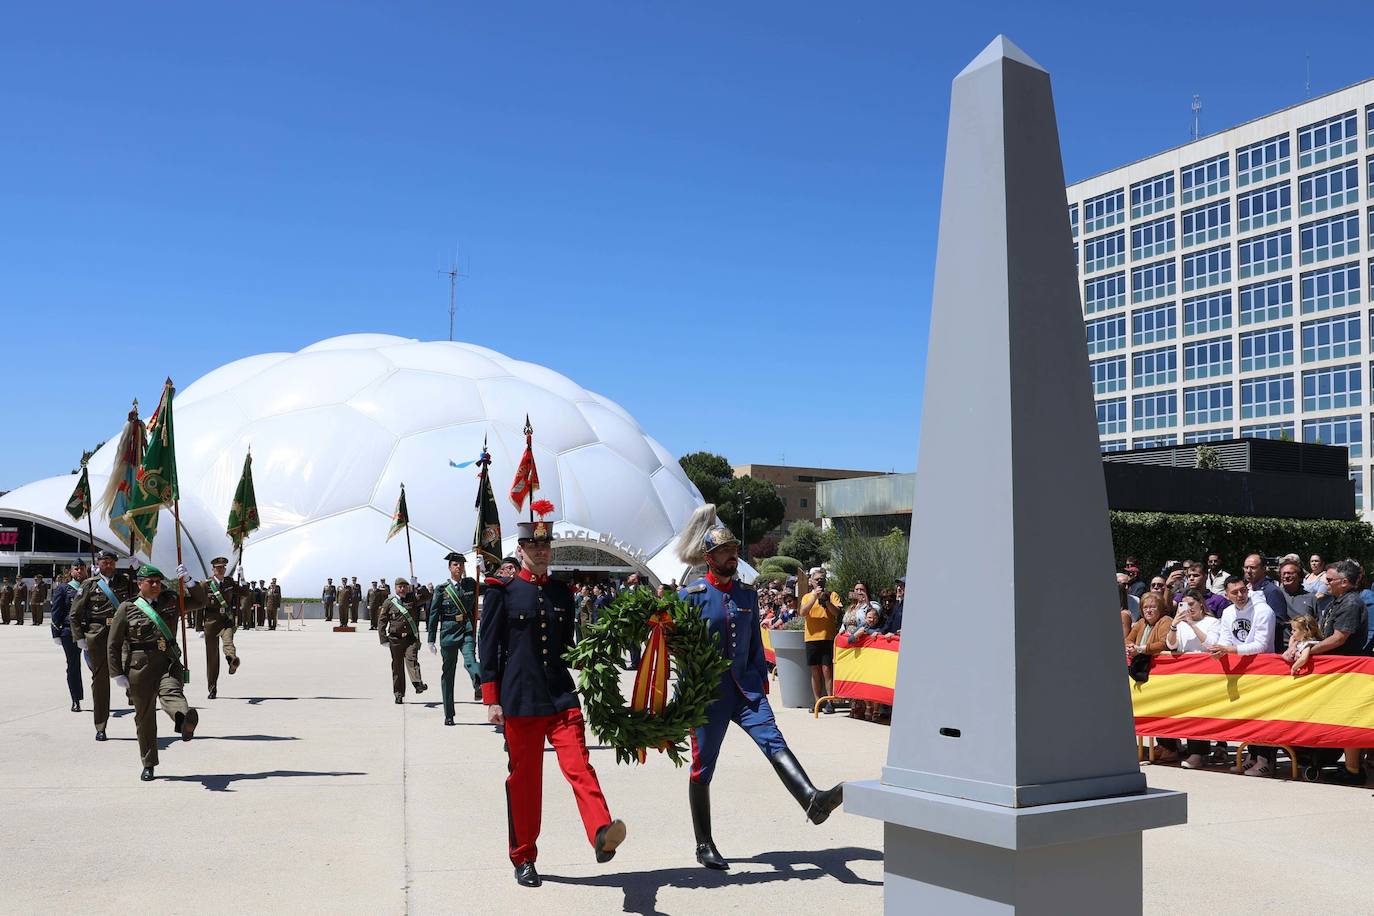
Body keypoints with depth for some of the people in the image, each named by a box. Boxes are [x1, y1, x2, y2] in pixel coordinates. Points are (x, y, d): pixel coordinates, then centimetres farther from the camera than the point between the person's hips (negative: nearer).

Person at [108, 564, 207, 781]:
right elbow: (114, 645, 4)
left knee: (171, 692, -31)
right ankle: (148, 765, 19)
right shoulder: (127, 609, 2)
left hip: (169, 663, 1)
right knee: (144, 717, 6)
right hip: (140, 667, 0)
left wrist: (188, 580, 0)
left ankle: (185, 721, -66)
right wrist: (118, 674, -1)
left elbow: (200, 600, 16)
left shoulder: (171, 600, 11)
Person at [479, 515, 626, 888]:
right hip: (520, 699, -3)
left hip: (561, 696, 3)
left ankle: (602, 835, -29)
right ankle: (524, 859, 19)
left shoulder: (562, 593, 11)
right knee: (524, 778, 6)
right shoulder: (502, 591, -1)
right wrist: (492, 700, -5)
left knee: (579, 765, -14)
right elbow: (488, 648, -2)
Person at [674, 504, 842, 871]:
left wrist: (761, 681, 12)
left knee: (773, 741, -18)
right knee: (703, 767, 4)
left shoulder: (747, 595, 10)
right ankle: (704, 845, 15)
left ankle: (813, 800, -36)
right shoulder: (691, 595, -5)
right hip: (708, 692, -4)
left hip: (745, 688, 4)